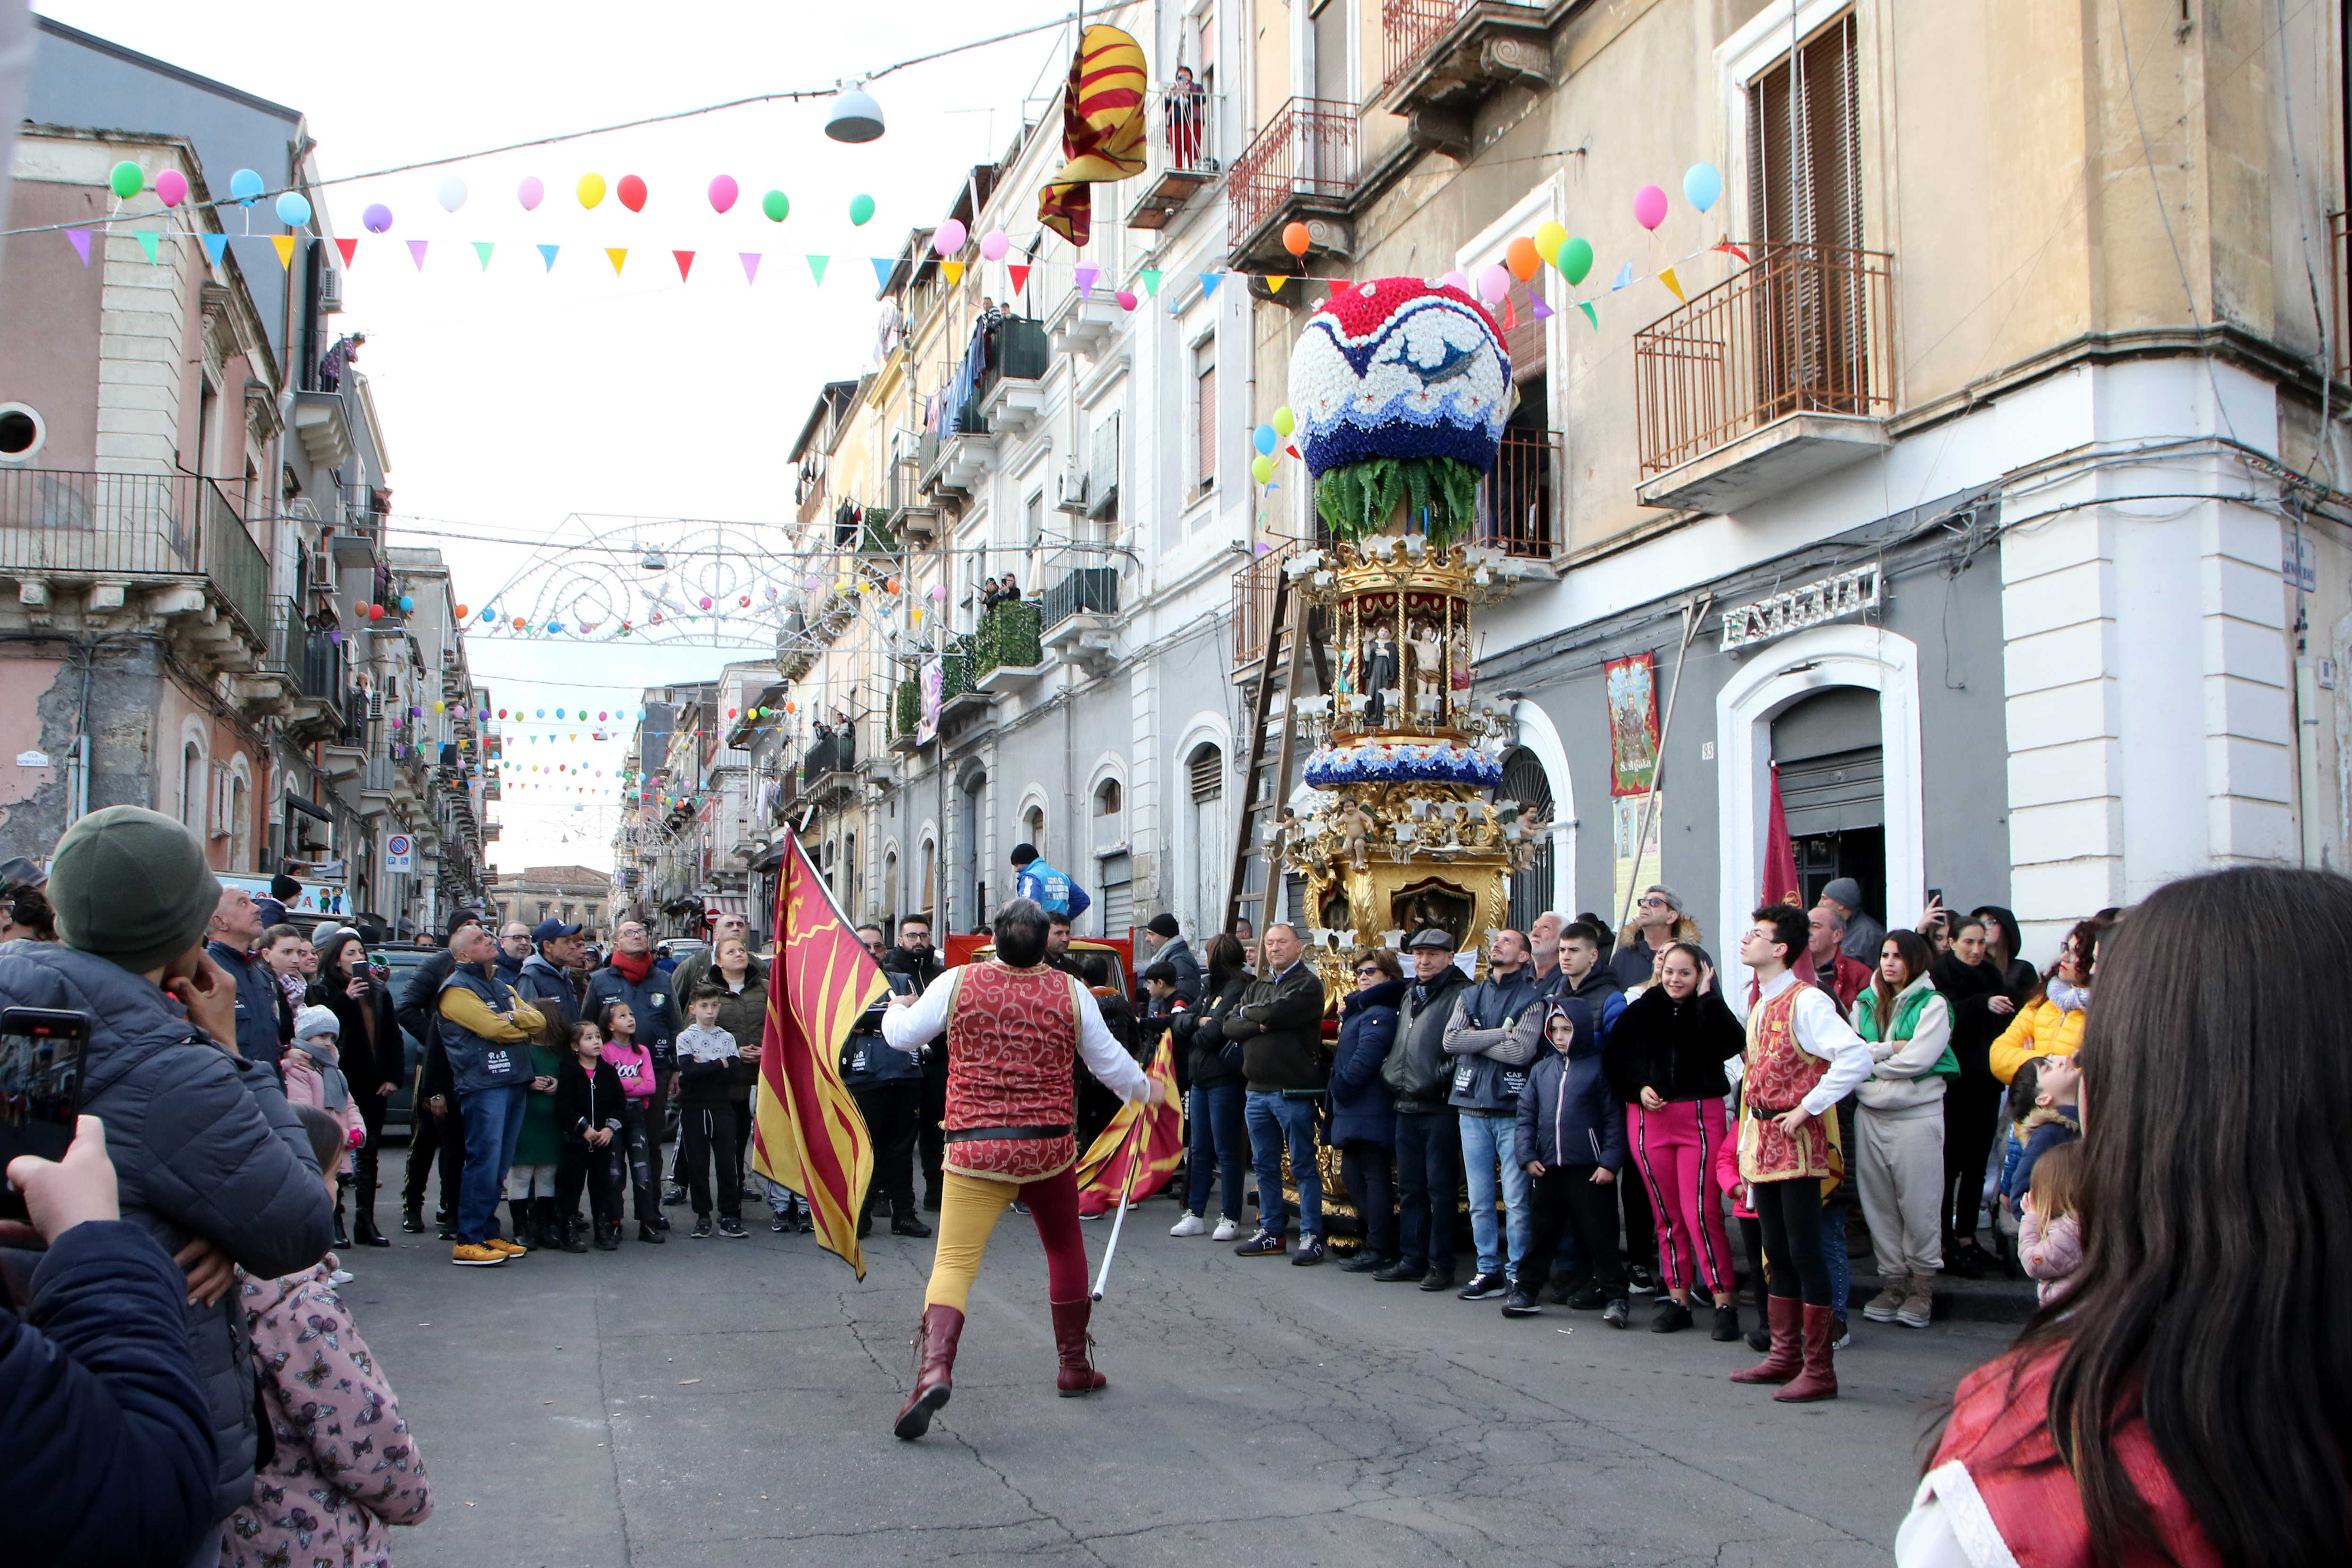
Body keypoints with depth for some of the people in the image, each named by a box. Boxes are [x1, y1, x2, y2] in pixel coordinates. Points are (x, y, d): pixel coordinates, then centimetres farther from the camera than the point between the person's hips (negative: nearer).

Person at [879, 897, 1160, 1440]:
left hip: (975, 1150, -2)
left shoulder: (959, 983, -4)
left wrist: (897, 1007, 29)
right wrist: (1145, 1089, 30)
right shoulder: (1070, 993, 1)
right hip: (1049, 1149, 2)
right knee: (1066, 1249, 22)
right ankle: (1074, 1368, 31)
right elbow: (1110, 1061, 9)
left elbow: (902, 1034, 5)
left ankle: (935, 1368, -27)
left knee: (955, 1261, -6)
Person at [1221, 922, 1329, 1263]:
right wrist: (1260, 1025, -11)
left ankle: (1312, 1236, 3)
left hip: (1293, 1091, -7)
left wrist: (1249, 1013, -2)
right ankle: (1271, 1232, 22)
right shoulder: (1257, 987, 17)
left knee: (1303, 1165, -1)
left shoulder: (1308, 985, -5)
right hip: (1257, 1091, 7)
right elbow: (1230, 1027, 7)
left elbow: (1278, 1012, -22)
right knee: (1265, 1166, 13)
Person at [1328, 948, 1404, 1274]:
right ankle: (1380, 1243, 20)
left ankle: (1380, 1252, 2)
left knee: (1375, 1177, -4)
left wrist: (1341, 1086, -13)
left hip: (1371, 1111, -11)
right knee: (1352, 1174, 14)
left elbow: (1365, 1058, -21)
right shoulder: (1362, 1009, 19)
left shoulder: (1378, 1013, -15)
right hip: (1357, 1111, 11)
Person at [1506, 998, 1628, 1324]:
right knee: (1540, 1233, 12)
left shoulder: (1598, 1069, -3)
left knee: (1599, 1234, -1)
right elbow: (1525, 1115, 12)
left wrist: (1610, 1162, -10)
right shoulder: (1541, 1070, 11)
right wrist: (1527, 1156, 2)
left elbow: (1614, 1119, -4)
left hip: (1590, 1171, -4)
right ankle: (1525, 1290, 19)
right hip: (1547, 1169, 5)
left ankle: (1614, 1295, 5)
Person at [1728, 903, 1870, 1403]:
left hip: (1797, 1141, -9)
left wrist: (1807, 1108, -20)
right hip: (1764, 1140, 9)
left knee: (1804, 1252, -5)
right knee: (1776, 1253, 13)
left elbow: (1856, 1058, -25)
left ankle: (1819, 1368, 1)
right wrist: (1749, 1135, 17)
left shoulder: (1806, 1001, -14)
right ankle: (1785, 1355, 22)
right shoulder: (1759, 1006, 15)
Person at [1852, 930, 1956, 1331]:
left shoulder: (1932, 1005, 0)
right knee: (1878, 1201, 7)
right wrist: (1890, 1049, -12)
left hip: (1917, 1114, -4)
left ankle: (1922, 1284, 11)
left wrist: (1870, 1061, -3)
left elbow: (1918, 1059, -12)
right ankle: (1893, 1279, 16)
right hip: (1870, 1114, 4)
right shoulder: (1865, 1003, 13)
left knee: (1918, 1202, -2)